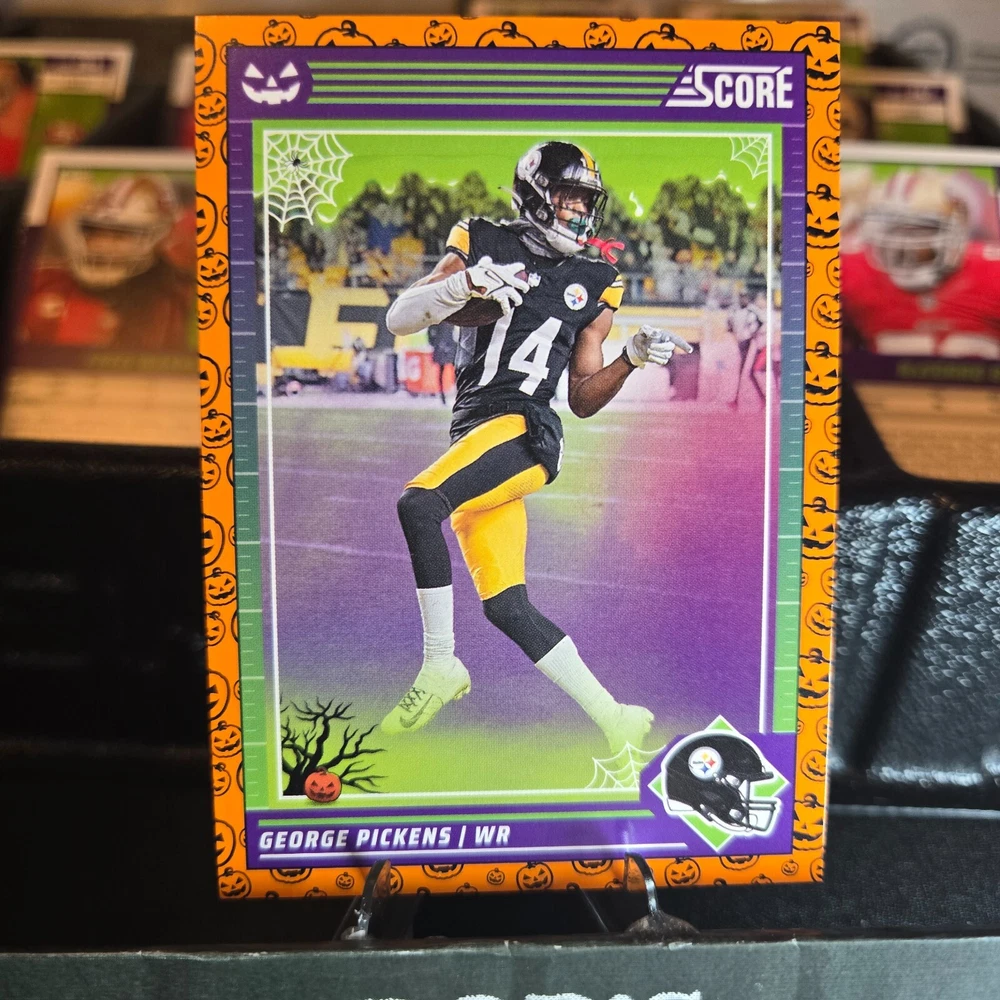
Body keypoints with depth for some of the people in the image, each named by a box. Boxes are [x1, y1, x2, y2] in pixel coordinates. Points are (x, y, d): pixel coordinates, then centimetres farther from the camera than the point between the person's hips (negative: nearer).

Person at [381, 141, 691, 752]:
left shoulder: (595, 287, 16)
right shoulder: (484, 245, 15)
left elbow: (583, 400, 15)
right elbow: (399, 319, 6)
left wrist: (633, 358, -1)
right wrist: (465, 283, -9)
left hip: (526, 429, -2)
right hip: (473, 435, 3)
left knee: (418, 505, -29)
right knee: (507, 608, 0)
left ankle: (441, 665, -13)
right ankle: (617, 721, 10)